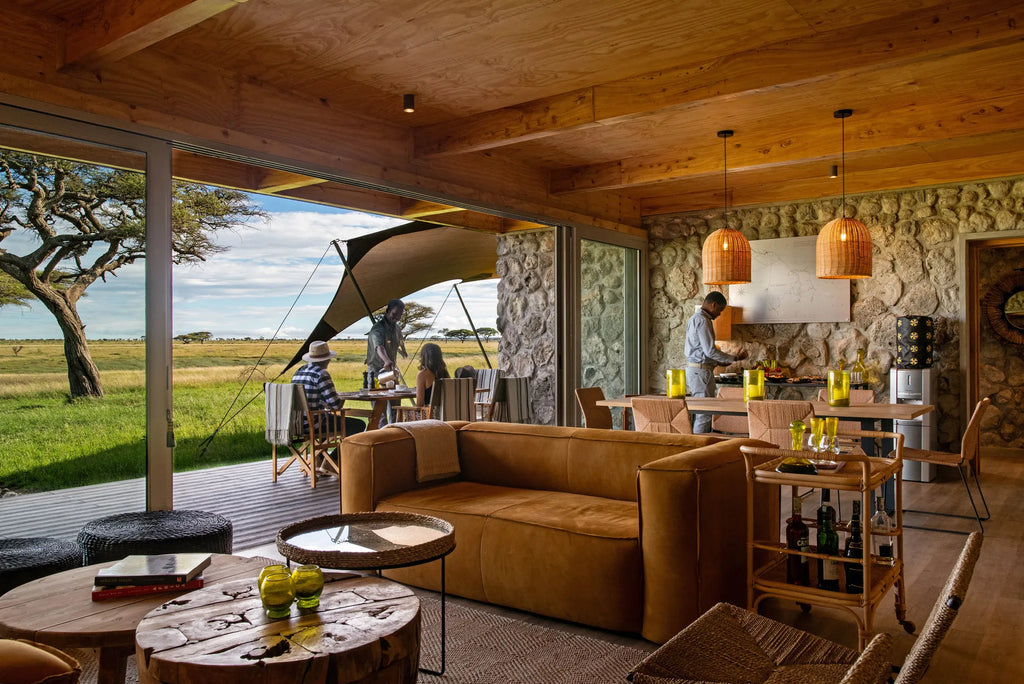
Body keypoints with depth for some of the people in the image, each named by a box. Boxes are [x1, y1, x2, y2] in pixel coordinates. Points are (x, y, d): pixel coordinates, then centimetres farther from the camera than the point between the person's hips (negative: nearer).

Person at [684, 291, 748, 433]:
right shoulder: (703, 320, -14)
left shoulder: (694, 318, 18)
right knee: (704, 414, -7)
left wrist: (717, 362, 19)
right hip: (701, 371, -10)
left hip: (692, 368, 10)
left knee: (698, 413, 11)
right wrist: (735, 358, -8)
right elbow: (710, 350, -18)